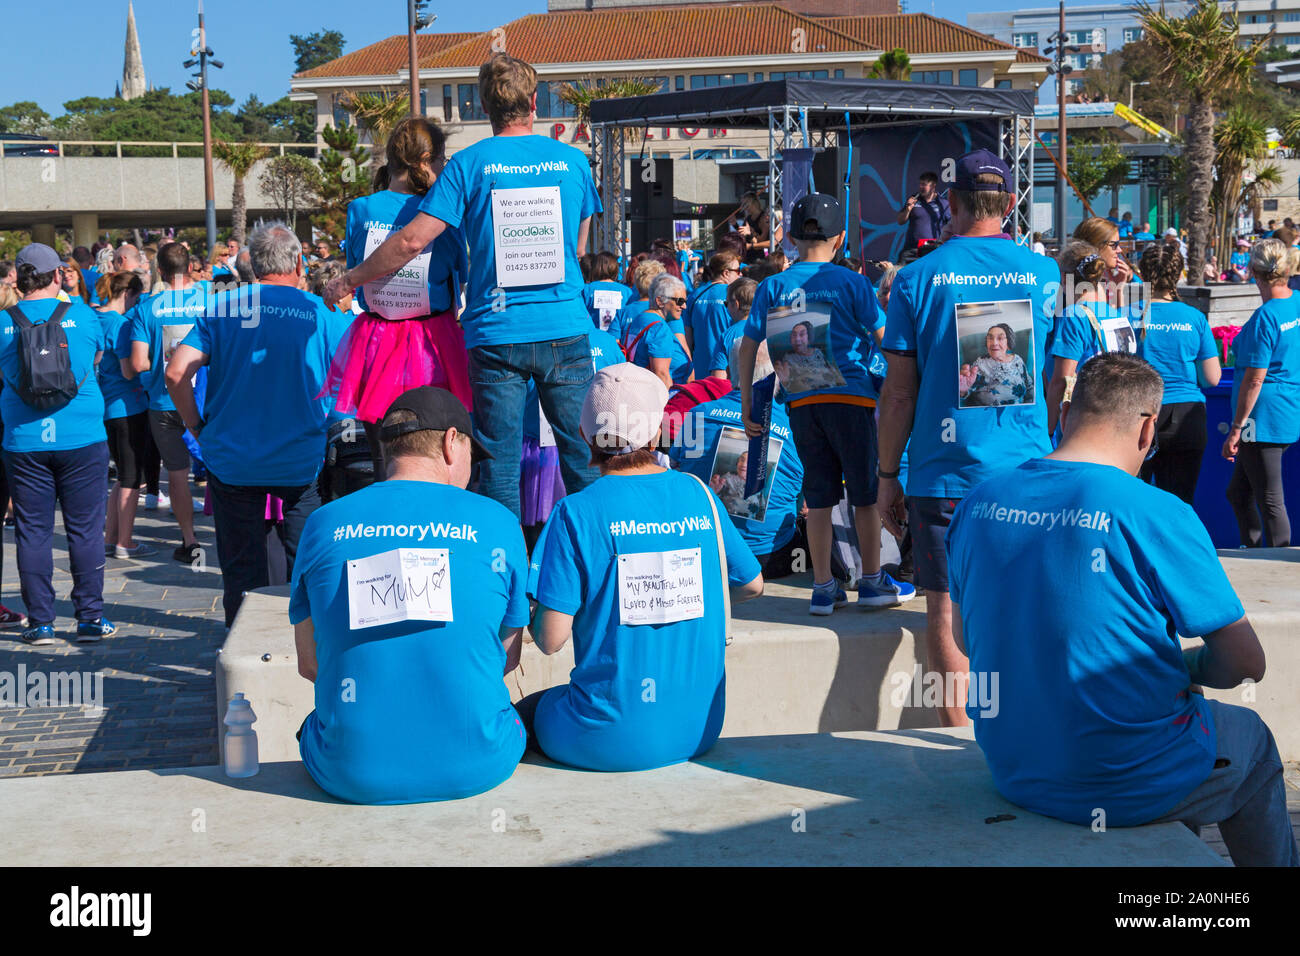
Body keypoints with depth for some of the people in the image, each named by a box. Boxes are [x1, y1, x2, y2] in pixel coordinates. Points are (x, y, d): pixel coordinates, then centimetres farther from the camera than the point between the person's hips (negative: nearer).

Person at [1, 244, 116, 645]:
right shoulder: (82, 314, -1)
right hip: (81, 439, -1)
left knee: (32, 532, 7)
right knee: (84, 529, 6)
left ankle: (40, 622, 10)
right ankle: (90, 617, 9)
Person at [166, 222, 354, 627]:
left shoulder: (221, 307, 0)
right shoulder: (321, 313, -3)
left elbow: (177, 373, -7)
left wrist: (198, 429, 4)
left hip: (232, 460, 1)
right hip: (301, 461, -1)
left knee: (241, 568, 11)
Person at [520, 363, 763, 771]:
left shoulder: (576, 513, -13)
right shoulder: (700, 495, 1)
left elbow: (550, 639, -14)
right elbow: (752, 585, 14)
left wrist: (537, 616, 9)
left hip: (612, 741, -5)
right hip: (699, 730, 5)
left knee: (526, 710, 24)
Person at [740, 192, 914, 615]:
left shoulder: (772, 286, 4)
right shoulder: (850, 282, -3)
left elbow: (748, 346, 3)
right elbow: (884, 338, -2)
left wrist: (746, 405, 8)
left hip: (800, 400, 3)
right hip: (849, 394, -3)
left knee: (818, 492, 9)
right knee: (865, 488, 10)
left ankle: (823, 587, 12)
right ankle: (872, 581, 18)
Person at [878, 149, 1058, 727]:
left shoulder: (917, 278, -2)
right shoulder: (1046, 274, 2)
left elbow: (899, 392, -2)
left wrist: (887, 476, 7)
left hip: (942, 474, -1)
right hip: (1027, 473, 2)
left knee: (945, 613, 6)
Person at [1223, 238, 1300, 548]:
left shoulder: (1265, 318, -18)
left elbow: (1254, 380, -19)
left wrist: (1236, 429, -15)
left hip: (1264, 418, -9)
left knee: (1270, 501, -2)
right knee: (1238, 493, 20)